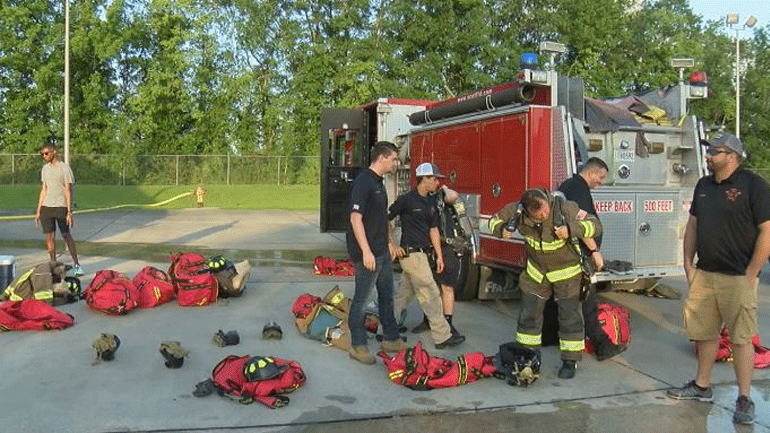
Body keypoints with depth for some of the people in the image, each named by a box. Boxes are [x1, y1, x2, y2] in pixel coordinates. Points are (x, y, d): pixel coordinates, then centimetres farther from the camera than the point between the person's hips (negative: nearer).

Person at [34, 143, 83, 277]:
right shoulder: (45, 169, 14)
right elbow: (44, 190, 18)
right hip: (46, 207, 5)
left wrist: (69, 212, -12)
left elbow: (68, 190, -8)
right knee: (49, 237, 4)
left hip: (61, 207, -5)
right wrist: (38, 210, 15)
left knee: (66, 235, 0)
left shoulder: (64, 168, -4)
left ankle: (77, 265, 9)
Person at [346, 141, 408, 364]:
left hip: (382, 253, 10)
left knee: (387, 295, 16)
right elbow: (356, 218, -22)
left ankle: (391, 339, 28)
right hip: (368, 253, -10)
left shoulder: (378, 182, 13)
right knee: (362, 298, 1)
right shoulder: (363, 181, -16)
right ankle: (358, 346, 11)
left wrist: (389, 242, 21)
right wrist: (366, 252, -24)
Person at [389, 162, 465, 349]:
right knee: (430, 294, -6)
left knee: (404, 294, 14)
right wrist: (393, 246, -8)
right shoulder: (406, 199, -11)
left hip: (424, 254, 8)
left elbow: (433, 230, 14)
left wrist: (439, 256, 11)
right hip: (411, 254, -8)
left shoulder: (431, 202, 12)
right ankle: (442, 336, -1)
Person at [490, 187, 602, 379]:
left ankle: (570, 361, 14)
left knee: (569, 316, -1)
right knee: (528, 314, 9)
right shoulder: (518, 211, -18)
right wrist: (501, 230, -28)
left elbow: (594, 224, -24)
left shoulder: (565, 209, -27)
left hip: (566, 271, -3)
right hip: (536, 272, 3)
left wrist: (570, 229, -42)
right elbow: (495, 220, -4)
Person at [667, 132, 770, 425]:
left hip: (737, 278, -6)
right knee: (705, 333, 14)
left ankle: (744, 399, 9)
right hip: (704, 274, 6)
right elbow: (692, 225, 16)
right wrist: (688, 264, 9)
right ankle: (702, 386, 27)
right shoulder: (703, 186, 10)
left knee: (741, 338, 0)